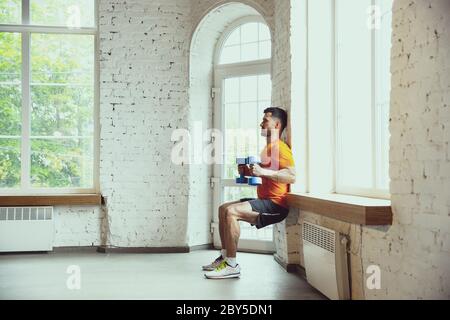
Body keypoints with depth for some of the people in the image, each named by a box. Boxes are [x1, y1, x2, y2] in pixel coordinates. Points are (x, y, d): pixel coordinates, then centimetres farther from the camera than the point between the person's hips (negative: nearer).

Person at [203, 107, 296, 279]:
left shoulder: (279, 147, -12)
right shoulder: (269, 147, 20)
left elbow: (292, 176, -25)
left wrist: (263, 171, -29)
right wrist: (249, 171, 11)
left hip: (275, 204, -11)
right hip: (265, 201, 11)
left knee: (231, 211, -25)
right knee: (223, 208, 13)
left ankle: (231, 265, -21)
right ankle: (225, 256, 14)